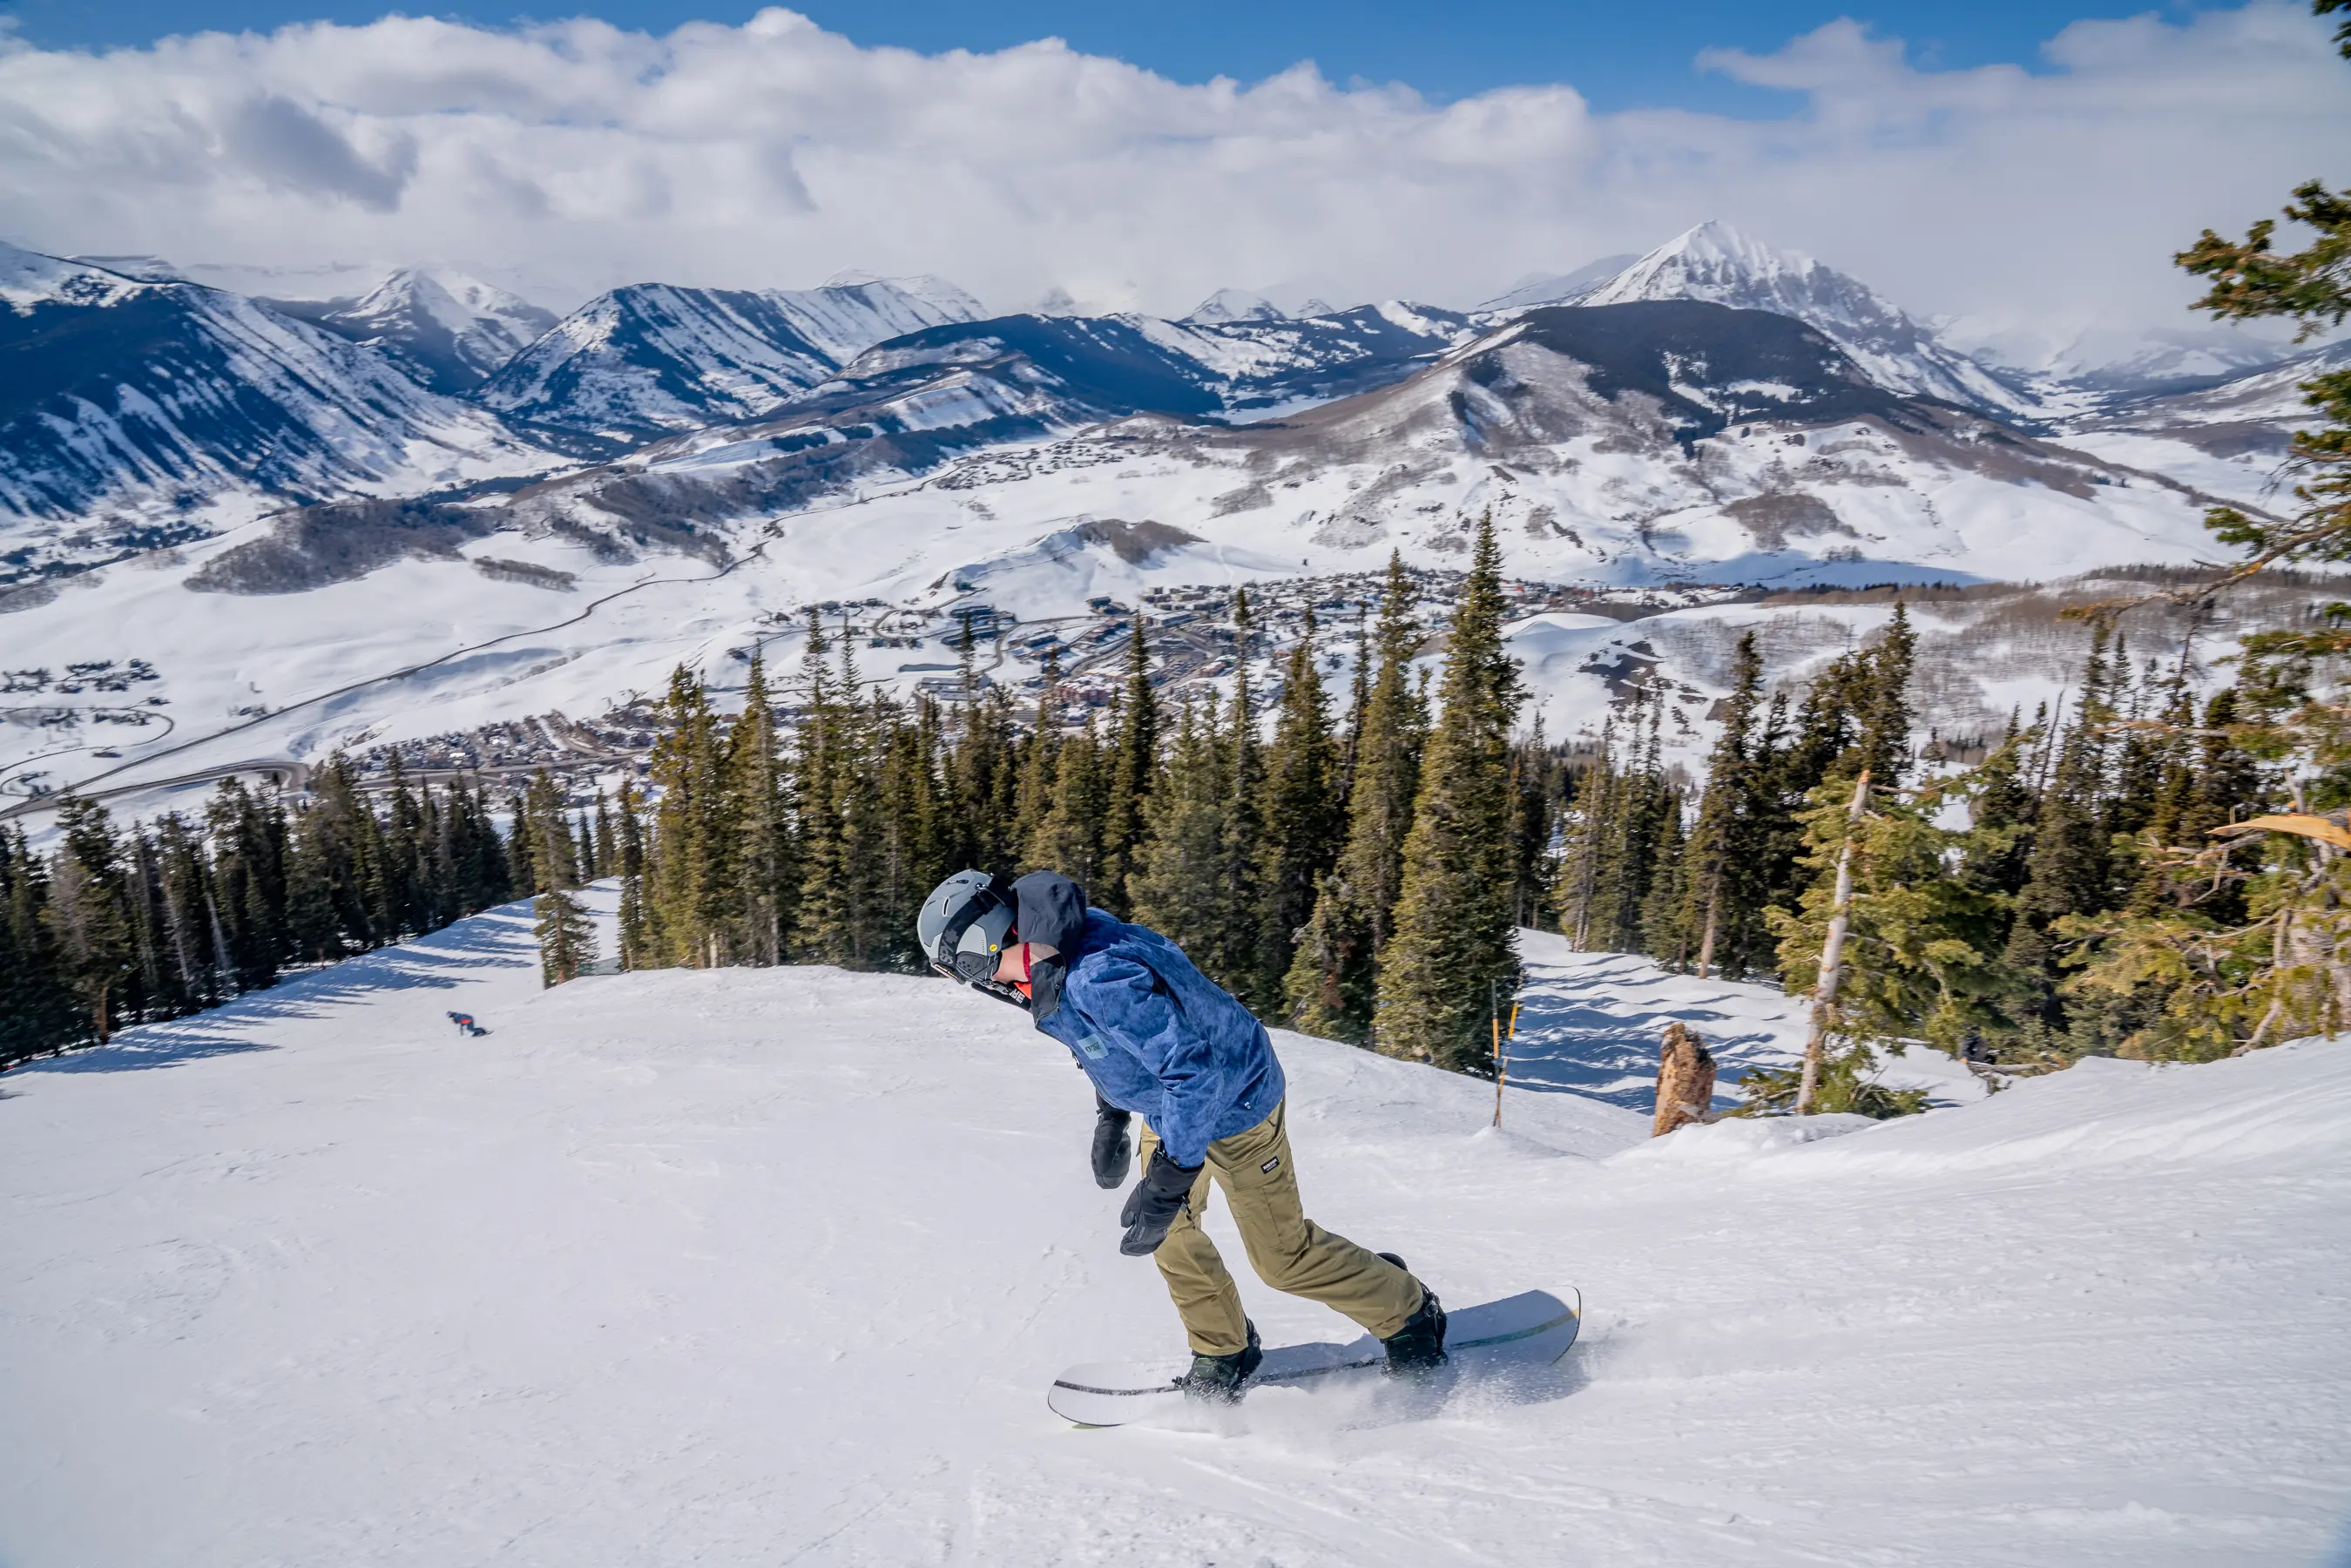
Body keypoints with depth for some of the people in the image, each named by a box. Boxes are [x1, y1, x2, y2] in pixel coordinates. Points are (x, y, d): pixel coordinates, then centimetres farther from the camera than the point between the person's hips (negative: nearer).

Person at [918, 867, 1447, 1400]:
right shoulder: (1064, 942, -7)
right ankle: (1224, 1356, 32)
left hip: (1231, 1101, -9)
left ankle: (1409, 1314, 26)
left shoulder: (1097, 980, -39)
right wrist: (1110, 1114, 20)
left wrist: (1167, 1180, -37)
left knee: (1282, 1256, 4)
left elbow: (1194, 1069, -39)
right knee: (1169, 1234, 13)